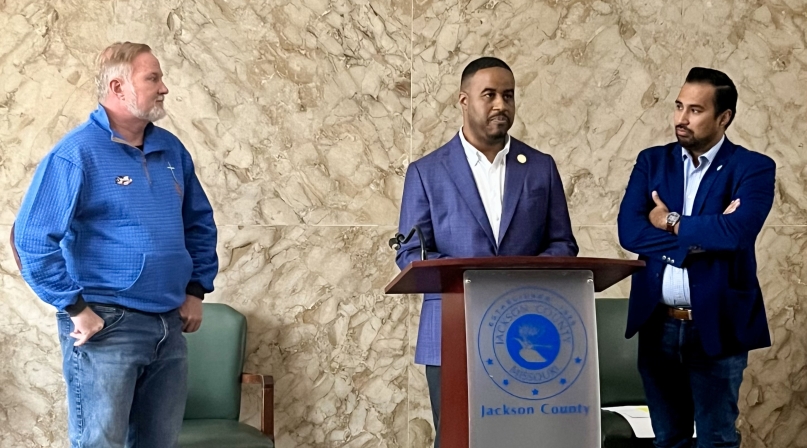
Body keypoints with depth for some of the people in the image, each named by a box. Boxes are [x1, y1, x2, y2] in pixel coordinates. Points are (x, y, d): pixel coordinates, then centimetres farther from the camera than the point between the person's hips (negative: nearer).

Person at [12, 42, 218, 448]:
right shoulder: (77, 154, -12)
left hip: (169, 325, 7)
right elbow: (31, 240, -16)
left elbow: (200, 224, 20)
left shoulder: (171, 150, 9)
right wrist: (76, 308, -17)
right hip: (106, 327, -7)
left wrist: (197, 290, 13)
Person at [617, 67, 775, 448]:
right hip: (657, 324, 4)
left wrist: (671, 223, -9)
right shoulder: (652, 161, 7)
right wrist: (702, 235, -15)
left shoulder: (753, 168, -3)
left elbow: (738, 231, -22)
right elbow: (629, 231, -7)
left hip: (717, 325, -3)